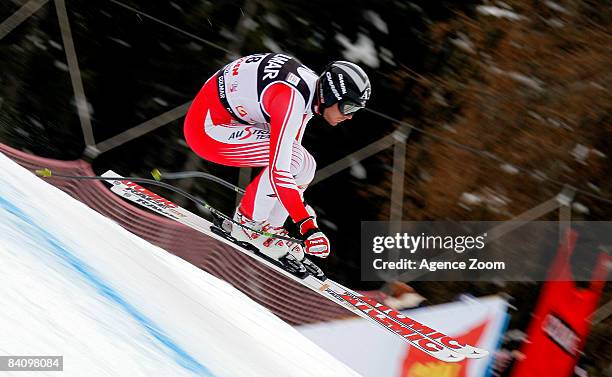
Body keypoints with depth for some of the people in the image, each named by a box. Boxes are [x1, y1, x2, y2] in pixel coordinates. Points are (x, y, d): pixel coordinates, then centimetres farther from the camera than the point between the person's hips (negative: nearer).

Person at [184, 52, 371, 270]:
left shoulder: (312, 88, 0)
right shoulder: (291, 100, -29)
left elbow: (290, 148, 16)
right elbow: (279, 170, -34)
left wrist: (297, 200, 23)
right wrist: (307, 226, -34)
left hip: (232, 120, 10)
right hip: (206, 127, -10)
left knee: (305, 166, 3)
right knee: (293, 159, -24)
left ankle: (269, 227, 12)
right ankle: (247, 223, -8)